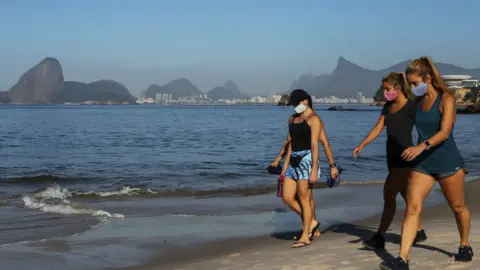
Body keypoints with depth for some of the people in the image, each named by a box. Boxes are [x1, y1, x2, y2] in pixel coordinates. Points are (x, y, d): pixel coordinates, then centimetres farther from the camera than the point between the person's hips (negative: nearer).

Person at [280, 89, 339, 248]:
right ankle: (311, 222, 20)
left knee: (304, 198, -5)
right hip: (294, 160, 8)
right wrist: (285, 165, 16)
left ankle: (305, 237, 3)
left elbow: (315, 145, -13)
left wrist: (314, 169, -18)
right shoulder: (292, 119, 17)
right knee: (287, 197, 3)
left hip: (306, 159, -8)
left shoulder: (313, 119, -7)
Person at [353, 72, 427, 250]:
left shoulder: (411, 106, -10)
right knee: (405, 195, 13)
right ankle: (419, 232, 24)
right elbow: (378, 129, 13)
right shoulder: (388, 107, 12)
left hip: (405, 157, -8)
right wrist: (362, 145, 4)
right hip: (392, 157, 8)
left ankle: (379, 238, -9)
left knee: (389, 194, -11)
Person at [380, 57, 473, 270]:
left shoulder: (446, 99, -12)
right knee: (412, 207, -9)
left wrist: (422, 146, -38)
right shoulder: (418, 101, 6)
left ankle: (465, 246, 38)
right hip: (423, 163, 4)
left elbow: (444, 132, -24)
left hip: (448, 162, -4)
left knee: (458, 207, 13)